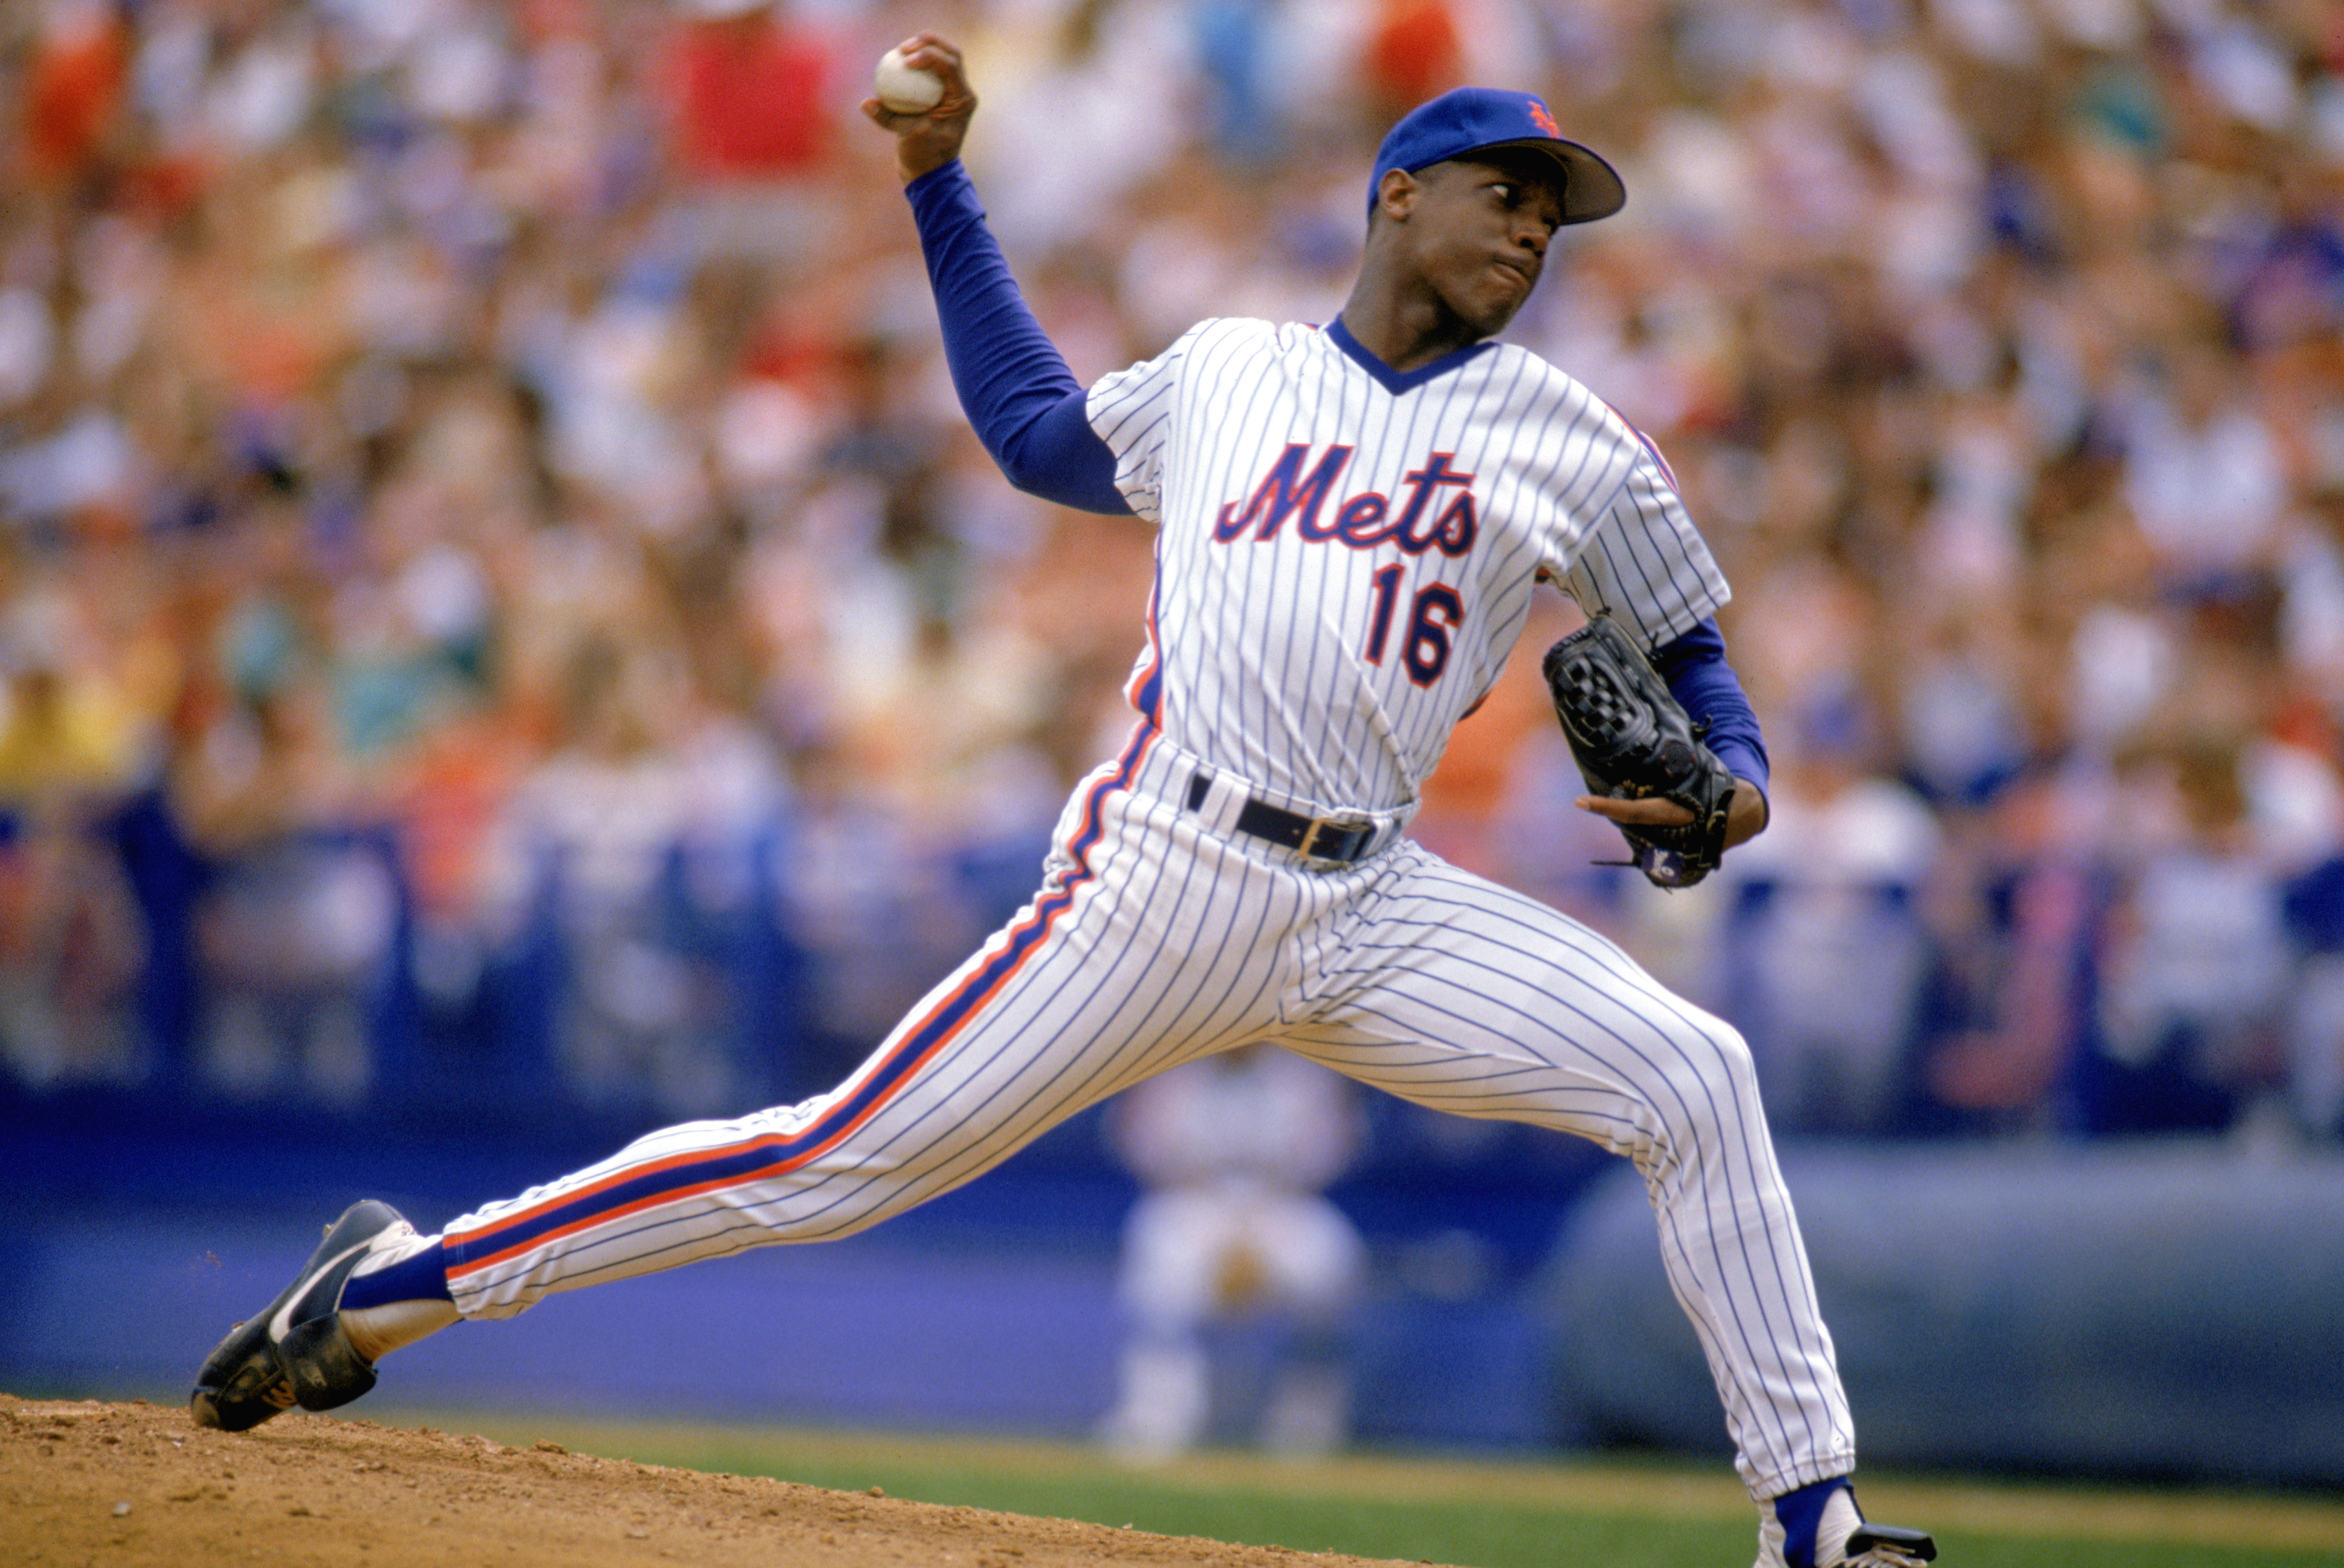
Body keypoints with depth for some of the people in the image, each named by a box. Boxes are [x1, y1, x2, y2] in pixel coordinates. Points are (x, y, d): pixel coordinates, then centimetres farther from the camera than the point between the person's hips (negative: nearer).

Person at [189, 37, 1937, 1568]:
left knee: (1692, 1076, -15)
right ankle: (405, 1282, 2)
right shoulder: (1224, 372, 14)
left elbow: (1691, 652, 17)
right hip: (1163, 879, -1)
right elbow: (1035, 427, 30)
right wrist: (939, 182, 29)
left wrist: (1732, 781, -5)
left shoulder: (1567, 442, 11)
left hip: (1370, 914, 2)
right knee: (848, 1158, -6)